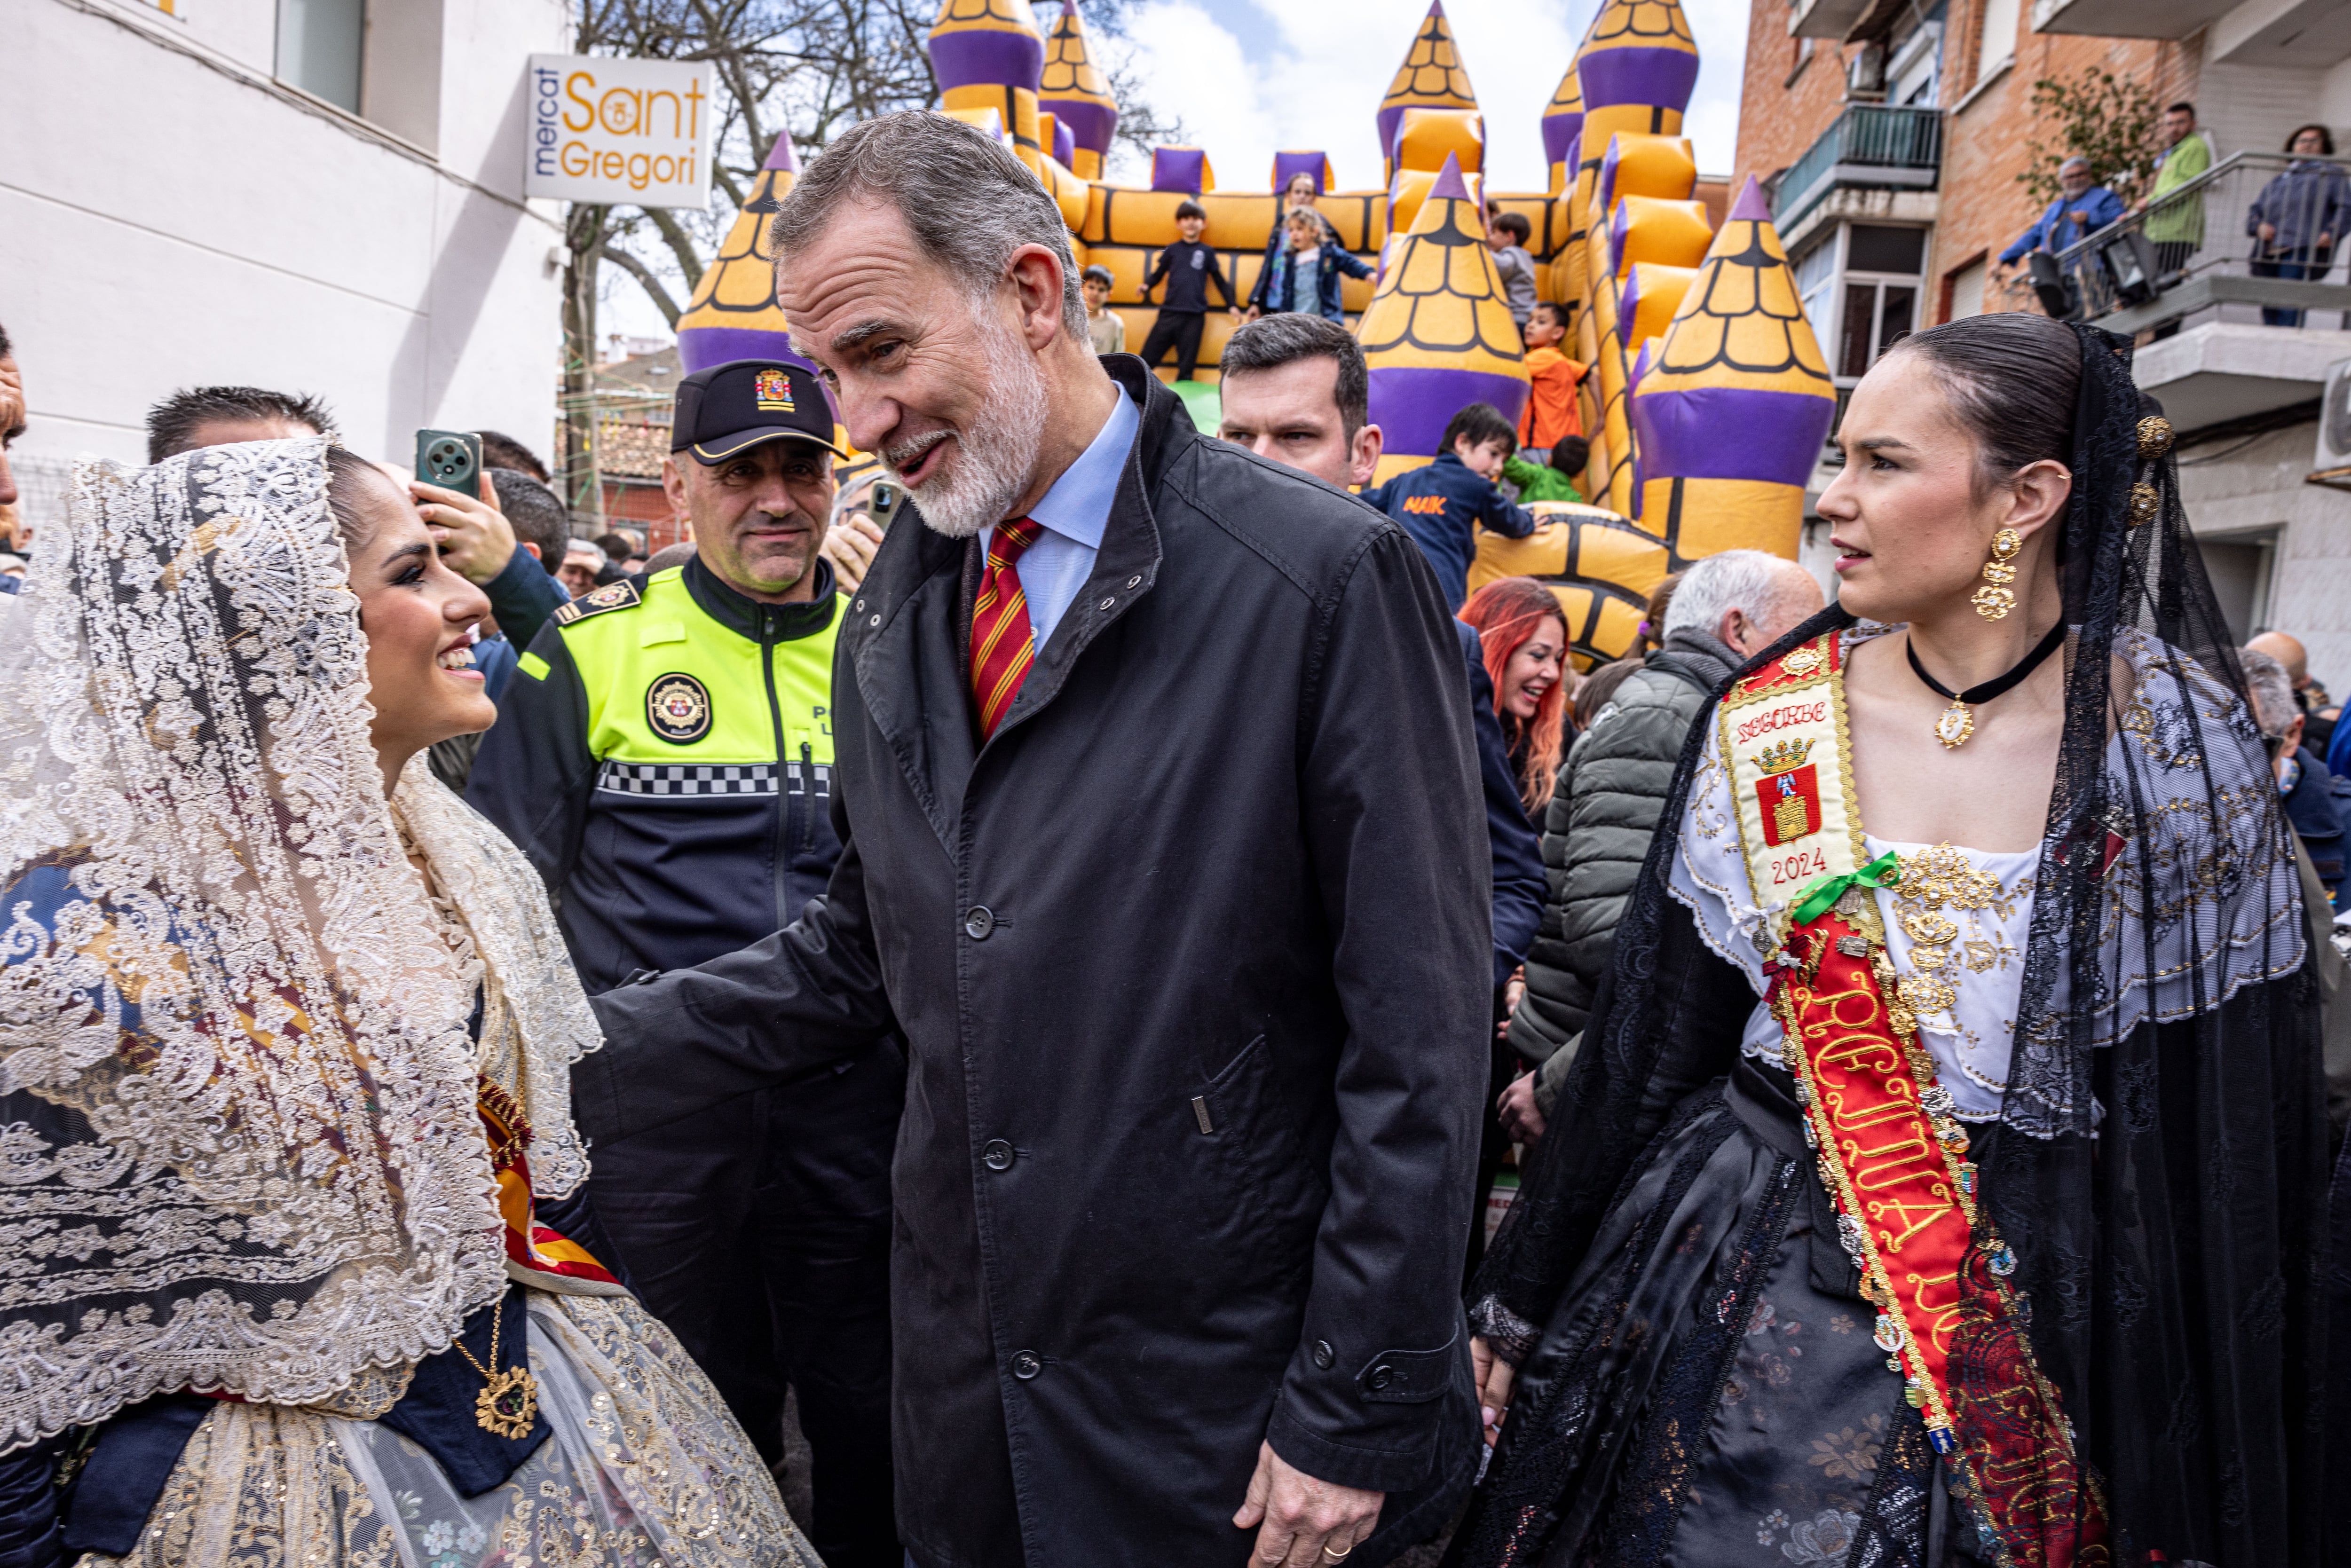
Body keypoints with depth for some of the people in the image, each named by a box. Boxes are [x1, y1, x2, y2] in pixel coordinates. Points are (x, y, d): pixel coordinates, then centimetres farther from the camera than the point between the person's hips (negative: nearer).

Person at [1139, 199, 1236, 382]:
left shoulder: (1207, 253, 10)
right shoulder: (1172, 250, 11)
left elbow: (1220, 281, 14)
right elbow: (1157, 274, 11)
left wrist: (1231, 305, 7)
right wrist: (1146, 286, -9)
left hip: (1195, 317, 0)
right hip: (1170, 312, 0)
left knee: (1186, 369, 3)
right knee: (1147, 360, -5)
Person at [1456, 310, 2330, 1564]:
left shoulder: (2181, 741, -9)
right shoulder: (1768, 719, -4)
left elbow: (2235, 1122, -5)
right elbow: (1652, 1034, 1)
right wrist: (1524, 1306, 4)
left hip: (2056, 1325, -1)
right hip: (1745, 1281, 2)